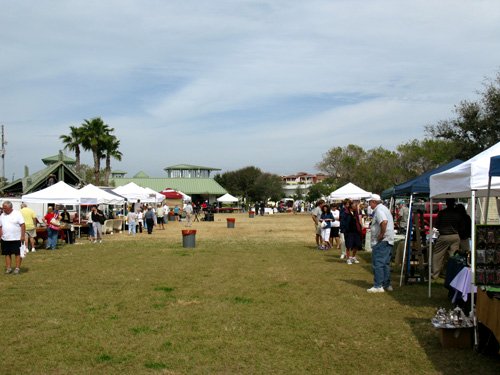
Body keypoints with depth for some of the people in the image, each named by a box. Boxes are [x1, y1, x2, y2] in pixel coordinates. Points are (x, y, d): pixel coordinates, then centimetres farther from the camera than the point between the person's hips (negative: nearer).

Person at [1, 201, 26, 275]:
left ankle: (17, 268, 6)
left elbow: (22, 225, -10)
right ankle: (8, 268, 16)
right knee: (7, 254, 8)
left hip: (16, 239, -5)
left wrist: (23, 236, -14)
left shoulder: (17, 214, -7)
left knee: (18, 253, 0)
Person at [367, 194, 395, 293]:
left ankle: (378, 286, -5)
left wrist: (381, 235, -22)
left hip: (381, 241, -10)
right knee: (385, 263, 15)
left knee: (377, 263, -6)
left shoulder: (378, 210, -13)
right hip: (389, 240, 10)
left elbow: (384, 222, -30)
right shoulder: (384, 208, 19)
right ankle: (387, 285, 20)